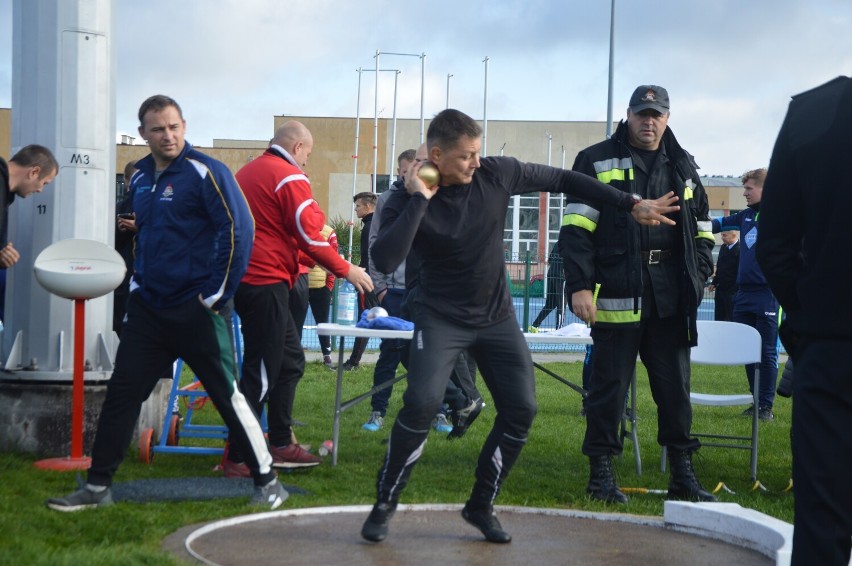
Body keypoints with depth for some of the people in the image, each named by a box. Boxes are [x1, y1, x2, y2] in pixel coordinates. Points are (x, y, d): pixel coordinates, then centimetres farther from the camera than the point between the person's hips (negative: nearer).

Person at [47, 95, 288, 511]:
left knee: (226, 394, -1)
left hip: (198, 309, -6)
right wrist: (138, 282, 15)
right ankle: (98, 487, 13)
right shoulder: (140, 178, 11)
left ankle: (266, 480, 12)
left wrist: (218, 294, -15)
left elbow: (238, 230, -15)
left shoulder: (205, 172, -10)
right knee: (122, 392, 5)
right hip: (149, 306, 6)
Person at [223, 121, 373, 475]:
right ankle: (237, 459, -2)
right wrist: (346, 270, -3)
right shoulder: (290, 178, -11)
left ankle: (280, 445, 22)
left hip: (245, 278, 10)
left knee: (290, 360, 18)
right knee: (261, 371, -5)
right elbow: (310, 236, -14)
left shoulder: (247, 172, 17)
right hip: (267, 282, -10)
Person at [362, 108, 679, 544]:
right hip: (441, 317, -4)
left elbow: (562, 180, 1)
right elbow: (385, 261, -33)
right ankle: (385, 504, -3)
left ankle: (481, 507, 14)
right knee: (422, 403, -23)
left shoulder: (497, 174, -10)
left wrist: (631, 204, 1)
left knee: (520, 410, -5)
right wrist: (419, 201, -32)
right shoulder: (408, 200, -17)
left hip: (497, 317, 4)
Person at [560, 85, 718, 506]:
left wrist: (697, 276, 6)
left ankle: (682, 474, 16)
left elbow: (701, 230, 21)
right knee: (609, 386, 1)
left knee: (676, 387, 8)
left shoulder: (683, 166, 17)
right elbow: (576, 228, -3)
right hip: (617, 294, -4)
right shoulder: (597, 161, 3)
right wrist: (579, 285, -12)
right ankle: (601, 474, 11)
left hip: (671, 299, 4)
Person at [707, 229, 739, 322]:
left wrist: (734, 291, -19)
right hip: (720, 289, 8)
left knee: (732, 319, -2)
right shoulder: (723, 248, 9)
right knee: (718, 319, 12)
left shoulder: (740, 250, -16)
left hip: (732, 292, -8)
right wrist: (714, 283, 13)